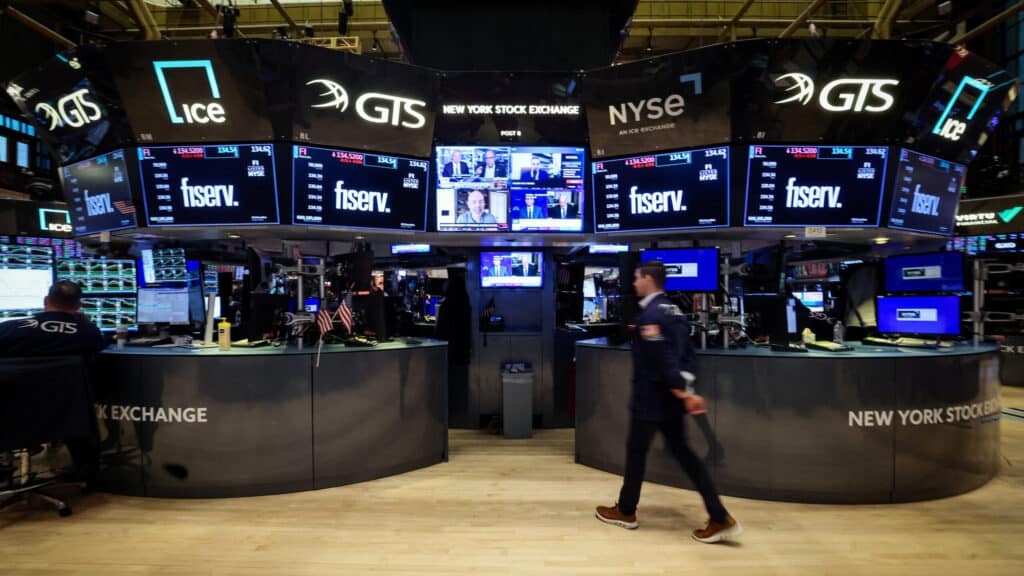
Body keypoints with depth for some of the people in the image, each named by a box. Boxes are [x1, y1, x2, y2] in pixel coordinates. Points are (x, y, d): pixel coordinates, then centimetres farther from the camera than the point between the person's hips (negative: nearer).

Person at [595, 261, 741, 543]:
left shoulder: (649, 315, -19)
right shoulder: (674, 310, 10)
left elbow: (664, 360, -24)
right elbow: (687, 354, 10)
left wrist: (684, 394, -19)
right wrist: (687, 390, 7)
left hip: (650, 397, -9)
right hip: (670, 397, 9)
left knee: (636, 450, 8)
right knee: (681, 450, 13)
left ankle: (625, 511, 27)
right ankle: (720, 518, 12)